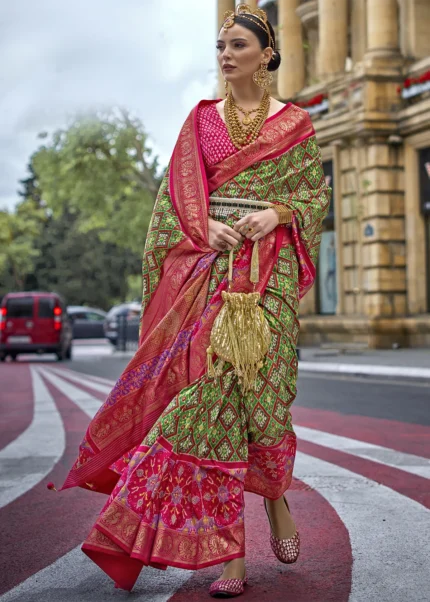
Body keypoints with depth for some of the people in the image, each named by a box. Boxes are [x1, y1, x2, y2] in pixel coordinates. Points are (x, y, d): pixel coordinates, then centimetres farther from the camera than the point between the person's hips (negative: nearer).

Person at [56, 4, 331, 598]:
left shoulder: (294, 124, 10)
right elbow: (177, 192, 10)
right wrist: (205, 226, -9)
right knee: (212, 390, -8)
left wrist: (276, 214, -10)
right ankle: (229, 554, -4)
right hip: (207, 266, 1)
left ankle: (276, 497, 27)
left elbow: (317, 193, 9)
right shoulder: (202, 119, 15)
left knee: (260, 389, -5)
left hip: (267, 271, -1)